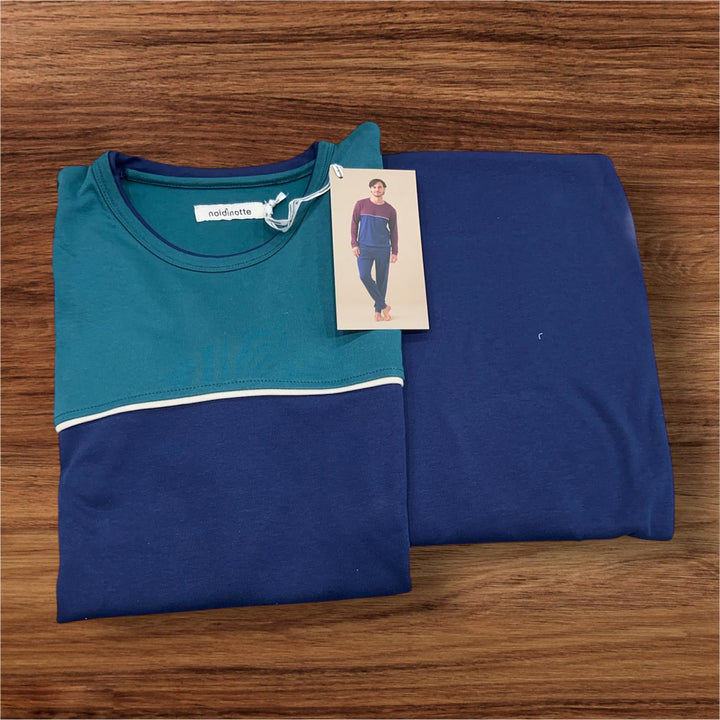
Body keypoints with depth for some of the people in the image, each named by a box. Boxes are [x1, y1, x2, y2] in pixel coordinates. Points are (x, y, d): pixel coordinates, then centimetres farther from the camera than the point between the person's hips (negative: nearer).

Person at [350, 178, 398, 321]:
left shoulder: (390, 210, 6)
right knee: (364, 276, -16)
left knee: (382, 279, 1)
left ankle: (378, 310, 13)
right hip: (364, 248, -1)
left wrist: (394, 252, 6)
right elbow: (354, 224, 8)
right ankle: (384, 306, -5)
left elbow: (393, 232, 11)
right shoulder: (360, 205, 4)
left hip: (383, 249, 1)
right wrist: (354, 244, -2)